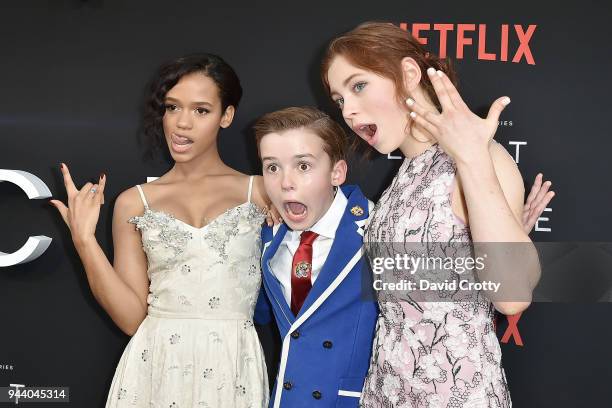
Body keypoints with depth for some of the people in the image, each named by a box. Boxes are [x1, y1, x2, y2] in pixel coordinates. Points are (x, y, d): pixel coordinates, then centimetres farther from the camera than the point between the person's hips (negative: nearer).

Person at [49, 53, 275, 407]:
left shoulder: (259, 192, 1)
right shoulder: (135, 202, 4)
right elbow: (132, 317, -1)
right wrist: (84, 241, -9)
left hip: (233, 372, 0)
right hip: (156, 368, 1)